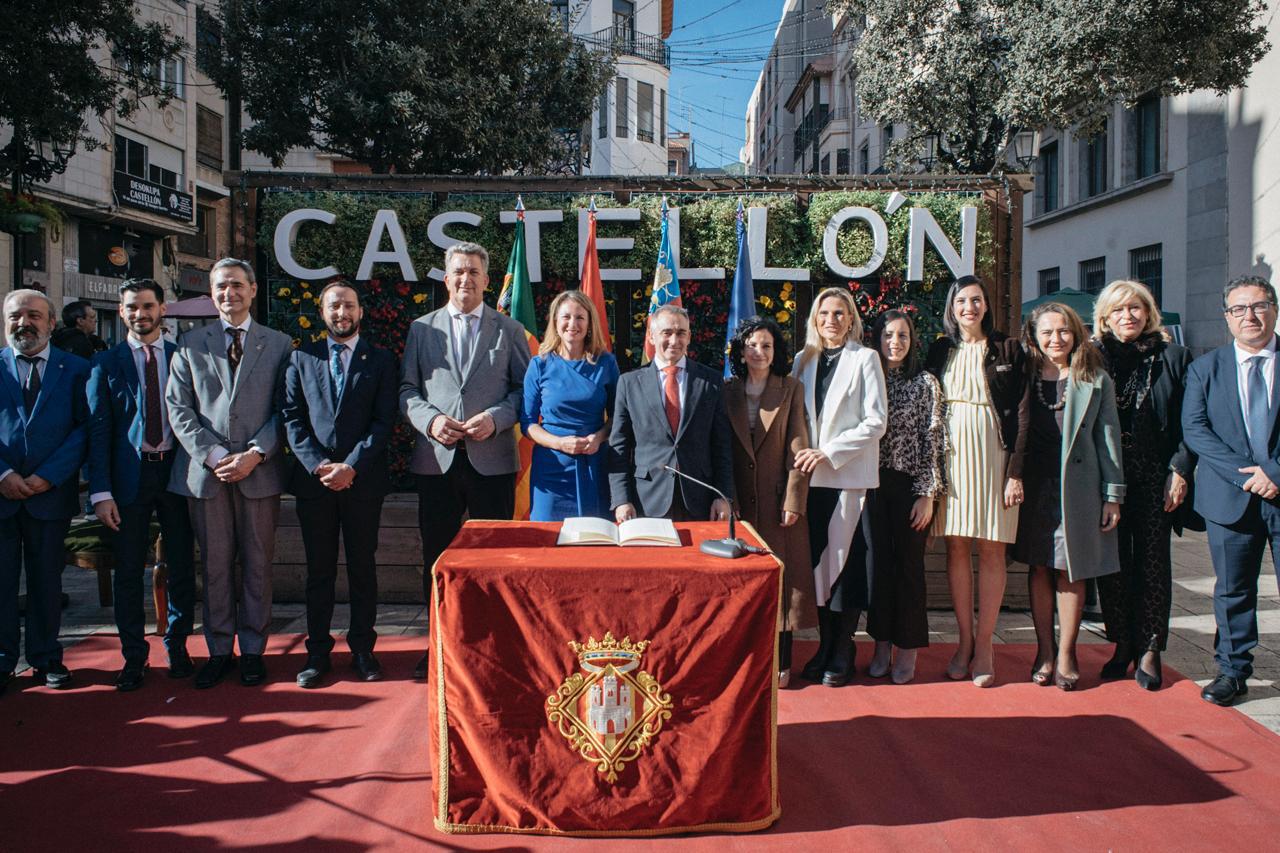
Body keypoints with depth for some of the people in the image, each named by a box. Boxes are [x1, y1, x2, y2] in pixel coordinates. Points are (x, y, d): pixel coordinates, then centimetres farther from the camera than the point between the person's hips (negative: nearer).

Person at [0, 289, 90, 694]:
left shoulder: (76, 369, 4)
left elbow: (84, 427, -2)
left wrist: (48, 476, -11)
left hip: (51, 493, 0)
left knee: (47, 580, 9)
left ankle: (46, 658, 21)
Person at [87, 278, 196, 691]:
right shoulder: (106, 364, 4)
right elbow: (98, 430, -1)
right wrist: (101, 491, -8)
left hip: (176, 472, 1)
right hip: (128, 477, 0)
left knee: (181, 567, 7)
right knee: (128, 572, 6)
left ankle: (177, 647, 23)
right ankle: (134, 657, 17)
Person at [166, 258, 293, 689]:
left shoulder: (279, 344, 8)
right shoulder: (190, 344, 11)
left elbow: (284, 410, 2)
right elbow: (178, 409, 4)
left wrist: (255, 454, -11)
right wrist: (213, 455, -8)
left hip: (260, 472, -1)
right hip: (206, 472, 1)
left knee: (257, 564, 5)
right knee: (215, 565, 6)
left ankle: (253, 649, 16)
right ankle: (219, 650, 17)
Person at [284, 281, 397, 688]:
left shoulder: (380, 360, 6)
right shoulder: (301, 358, 10)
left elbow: (384, 421, -2)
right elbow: (292, 419, 4)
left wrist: (351, 466, -13)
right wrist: (319, 465, -10)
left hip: (364, 479, -1)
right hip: (313, 479, 1)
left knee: (362, 567, 6)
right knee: (319, 569, 7)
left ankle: (362, 648, 17)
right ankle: (317, 651, 17)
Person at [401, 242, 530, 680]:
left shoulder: (509, 330, 7)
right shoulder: (421, 328, 11)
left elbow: (525, 388, 4)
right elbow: (407, 388, 8)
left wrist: (495, 418, -13)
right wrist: (430, 419, -11)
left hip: (492, 460, -1)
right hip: (436, 459, 2)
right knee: (437, 557, 8)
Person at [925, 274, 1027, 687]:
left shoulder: (1008, 349, 3)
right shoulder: (939, 351, 10)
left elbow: (1019, 412, -1)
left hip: (992, 454, -2)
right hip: (951, 455, 2)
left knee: (990, 548, 0)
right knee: (956, 546, 4)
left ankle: (984, 644, 8)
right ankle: (965, 640, 13)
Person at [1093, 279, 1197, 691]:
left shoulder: (1173, 357, 4)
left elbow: (1189, 422, 3)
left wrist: (1179, 471, -7)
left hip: (1155, 479, -1)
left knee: (1152, 562, 3)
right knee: (1112, 564, 5)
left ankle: (1149, 650, 11)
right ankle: (1122, 645, 17)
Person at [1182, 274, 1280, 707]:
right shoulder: (1205, 368, 9)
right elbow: (1194, 429, -1)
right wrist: (1244, 473, -12)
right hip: (1231, 496, 1)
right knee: (1232, 589, 9)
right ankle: (1232, 671, 21)